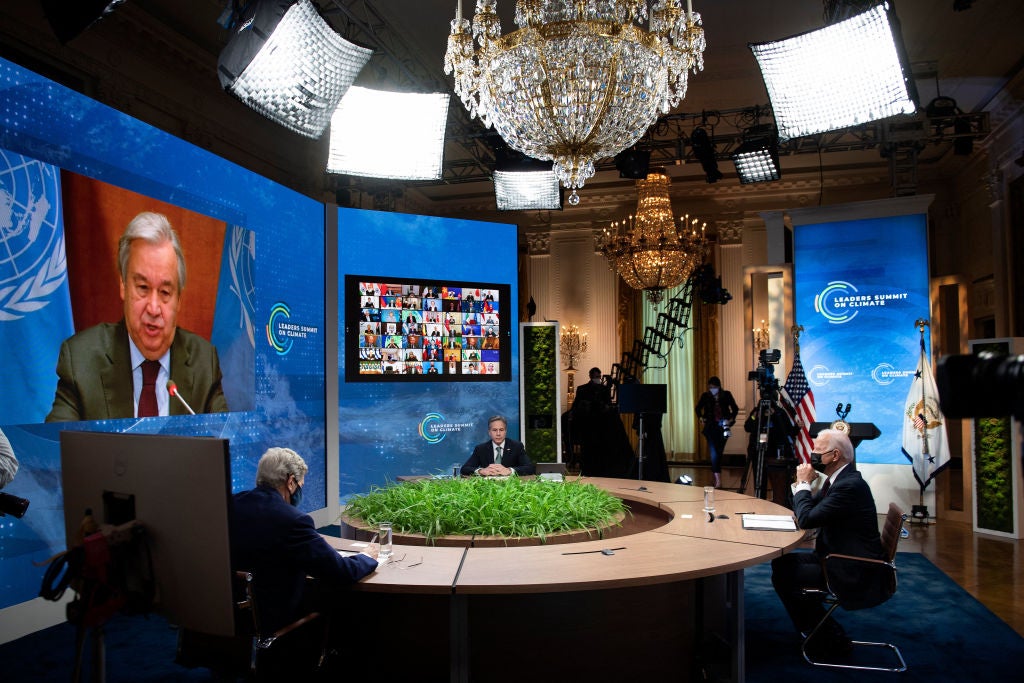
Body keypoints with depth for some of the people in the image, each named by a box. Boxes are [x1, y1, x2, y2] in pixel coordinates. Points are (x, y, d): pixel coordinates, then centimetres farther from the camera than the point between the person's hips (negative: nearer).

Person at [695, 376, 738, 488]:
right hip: (710, 427, -2)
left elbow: (735, 409, 11)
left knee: (719, 453, 9)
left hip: (723, 427, 2)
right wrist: (701, 418, 3)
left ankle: (715, 473, 26)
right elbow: (698, 408, 15)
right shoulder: (705, 396, -1)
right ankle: (718, 479, -20)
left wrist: (731, 419, -1)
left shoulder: (726, 395, 0)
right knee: (714, 452, -14)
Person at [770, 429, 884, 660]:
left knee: (783, 576, -13)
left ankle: (831, 639, 4)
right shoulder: (838, 479, 7)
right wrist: (802, 484, -1)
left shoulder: (850, 485, -25)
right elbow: (806, 510, 16)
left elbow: (806, 519, -26)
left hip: (854, 571, -10)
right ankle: (814, 630, 20)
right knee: (781, 561, 9)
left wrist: (803, 483, -14)